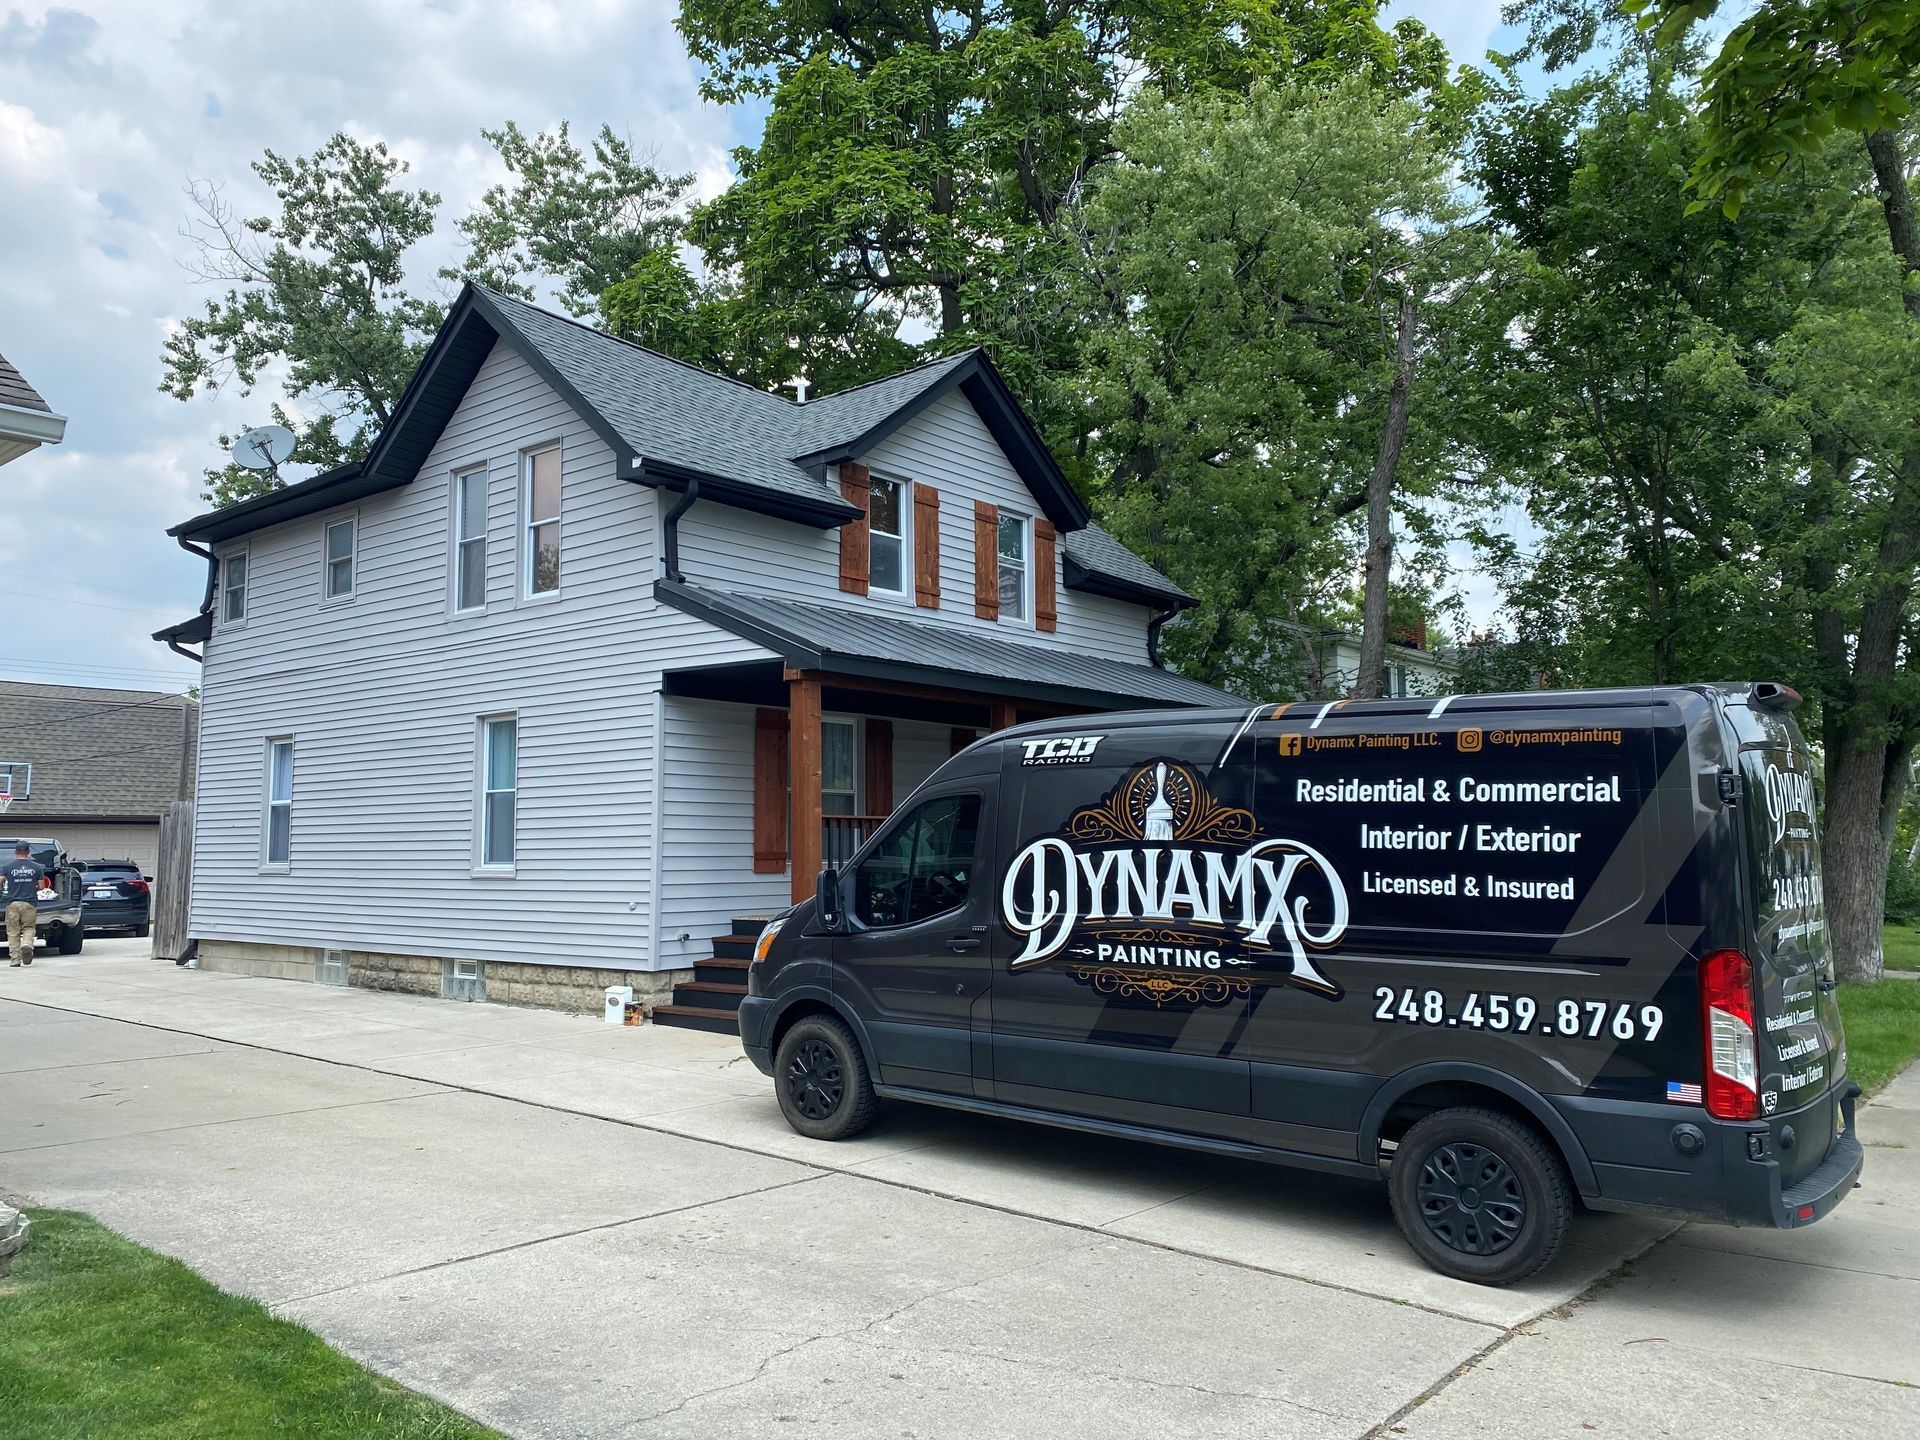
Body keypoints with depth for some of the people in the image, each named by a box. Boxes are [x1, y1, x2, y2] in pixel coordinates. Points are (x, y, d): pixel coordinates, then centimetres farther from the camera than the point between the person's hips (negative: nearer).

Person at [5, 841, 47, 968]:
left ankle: (15, 960, 4)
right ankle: (27, 945, -18)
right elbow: (41, 886, 4)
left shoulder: (8, 866, 0)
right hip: (30, 903, 0)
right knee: (29, 928, 12)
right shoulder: (36, 867, 1)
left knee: (13, 932, 7)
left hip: (13, 903, 0)